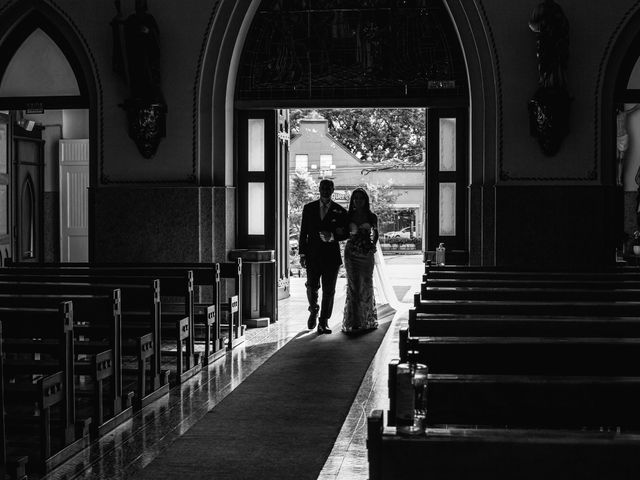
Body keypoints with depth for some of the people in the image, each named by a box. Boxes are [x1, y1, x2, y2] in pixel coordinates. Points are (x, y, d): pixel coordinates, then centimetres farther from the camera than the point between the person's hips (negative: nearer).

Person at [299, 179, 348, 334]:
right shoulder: (309, 208, 8)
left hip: (331, 256, 0)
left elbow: (345, 234, 5)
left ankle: (323, 322, 8)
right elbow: (303, 232, 9)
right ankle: (313, 311, 24)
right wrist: (302, 253, 3)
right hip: (313, 255, 1)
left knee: (328, 291, 1)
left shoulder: (340, 211, 4)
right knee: (312, 287, -5)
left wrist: (332, 236, -15)